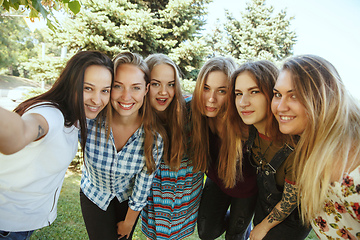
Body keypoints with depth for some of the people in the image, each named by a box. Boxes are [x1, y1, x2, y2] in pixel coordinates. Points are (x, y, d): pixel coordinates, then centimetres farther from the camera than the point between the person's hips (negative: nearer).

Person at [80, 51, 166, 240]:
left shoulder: (155, 135, -28)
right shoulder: (90, 120, -30)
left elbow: (143, 185, -15)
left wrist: (129, 222, -4)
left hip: (128, 198, 1)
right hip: (94, 194, 0)